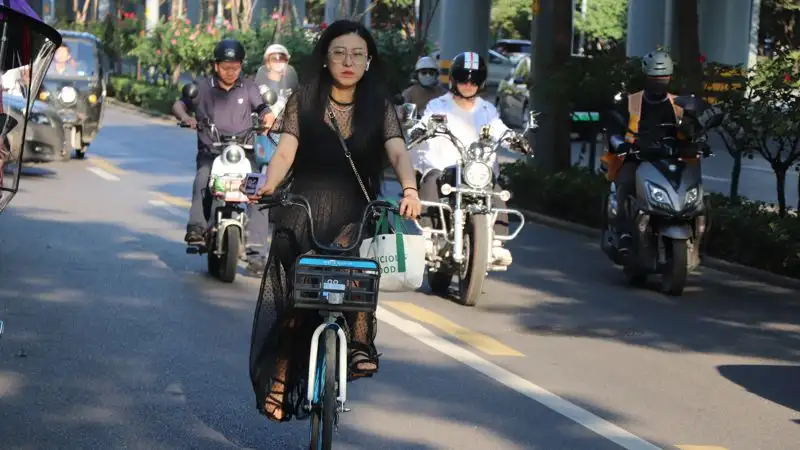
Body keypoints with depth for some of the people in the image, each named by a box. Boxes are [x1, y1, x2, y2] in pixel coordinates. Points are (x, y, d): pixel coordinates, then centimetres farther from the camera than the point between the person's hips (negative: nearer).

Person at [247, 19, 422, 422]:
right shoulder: (303, 101, 5)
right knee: (292, 295, -7)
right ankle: (279, 382, 2)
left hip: (357, 211, -1)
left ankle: (360, 342, -25)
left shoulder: (378, 106, 6)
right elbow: (285, 152, -6)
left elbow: (397, 152, -9)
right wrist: (269, 185, -27)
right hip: (305, 208, 1)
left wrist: (409, 189, -30)